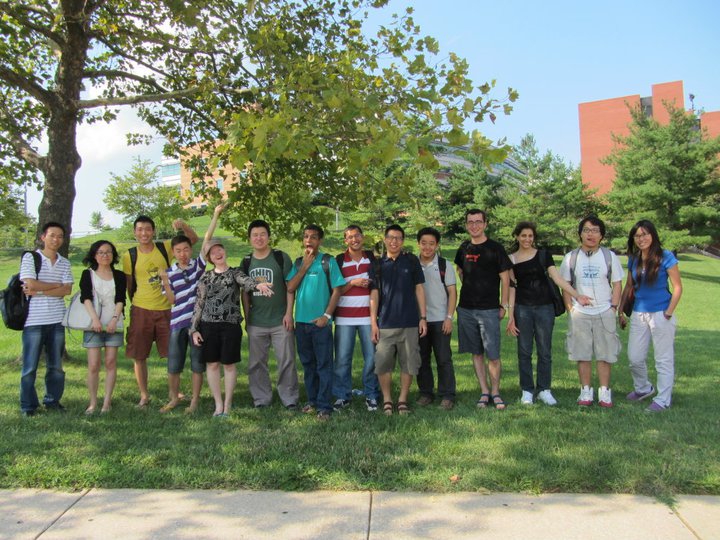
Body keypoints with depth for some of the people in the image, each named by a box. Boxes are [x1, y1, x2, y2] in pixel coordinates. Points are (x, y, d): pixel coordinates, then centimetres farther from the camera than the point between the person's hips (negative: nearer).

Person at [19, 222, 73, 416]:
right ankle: (28, 405, 16)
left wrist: (39, 291, -11)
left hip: (57, 320, 4)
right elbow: (31, 284, -15)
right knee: (30, 366, 3)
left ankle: (52, 400, 25)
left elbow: (67, 290, -3)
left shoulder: (64, 263, 10)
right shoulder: (30, 257, -1)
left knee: (56, 365, 11)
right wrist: (56, 285, -5)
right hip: (33, 320, -4)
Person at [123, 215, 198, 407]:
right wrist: (138, 304, 9)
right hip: (141, 311, 0)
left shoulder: (165, 248, 0)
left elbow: (193, 239, -1)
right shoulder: (130, 256, -1)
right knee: (138, 356, 5)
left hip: (166, 309, 0)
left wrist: (183, 226, -19)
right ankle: (144, 395, 22)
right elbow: (129, 285, 7)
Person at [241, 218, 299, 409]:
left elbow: (290, 287, -4)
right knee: (256, 363, 10)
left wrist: (289, 313, -10)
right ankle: (261, 398, 23)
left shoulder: (281, 257, -4)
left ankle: (290, 398, 13)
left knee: (286, 362, 1)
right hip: (256, 323, 4)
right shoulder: (246, 262, 8)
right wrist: (246, 317, 8)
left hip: (280, 321, -4)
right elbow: (245, 292, 12)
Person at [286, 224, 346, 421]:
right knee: (307, 364, 13)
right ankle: (312, 400, 25)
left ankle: (324, 406, 4)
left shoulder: (328, 261, -3)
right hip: (301, 321, 5)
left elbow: (337, 290, -6)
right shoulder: (298, 262, 9)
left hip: (320, 322, -4)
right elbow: (290, 288, -2)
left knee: (324, 365, -1)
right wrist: (305, 266, -7)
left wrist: (327, 315, -14)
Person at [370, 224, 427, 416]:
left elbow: (419, 289, 7)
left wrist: (423, 317, 2)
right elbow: (374, 293, 5)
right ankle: (387, 400, 15)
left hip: (410, 322, 0)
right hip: (385, 323, 0)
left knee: (409, 364, 4)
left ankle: (403, 400, 18)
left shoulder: (411, 261, 6)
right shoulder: (378, 263, 6)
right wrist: (373, 322, 0)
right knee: (383, 364, 0)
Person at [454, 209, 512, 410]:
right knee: (476, 353, 9)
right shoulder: (464, 248, 8)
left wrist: (504, 305, -5)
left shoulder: (495, 249, -4)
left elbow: (505, 279, -3)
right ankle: (484, 392, 19)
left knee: (493, 356, -3)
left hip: (489, 310, -4)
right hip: (466, 309, 4)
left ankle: (495, 392, 14)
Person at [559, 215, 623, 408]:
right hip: (579, 314, 0)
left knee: (604, 354, 2)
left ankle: (605, 392, 12)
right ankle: (586, 391, 15)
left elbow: (617, 284, 7)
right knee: (582, 355, 4)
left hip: (604, 313, 0)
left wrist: (613, 307, -3)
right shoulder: (571, 257, 4)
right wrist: (570, 309, -2)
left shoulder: (609, 256, 4)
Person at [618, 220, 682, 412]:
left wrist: (669, 313, -12)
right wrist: (620, 311, 11)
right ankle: (643, 389, 35)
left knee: (664, 359, 4)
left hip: (660, 313, -5)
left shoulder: (666, 257, -9)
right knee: (634, 358, 10)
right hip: (639, 313, 5)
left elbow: (677, 287, -8)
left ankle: (663, 400, 16)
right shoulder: (633, 260, 6)